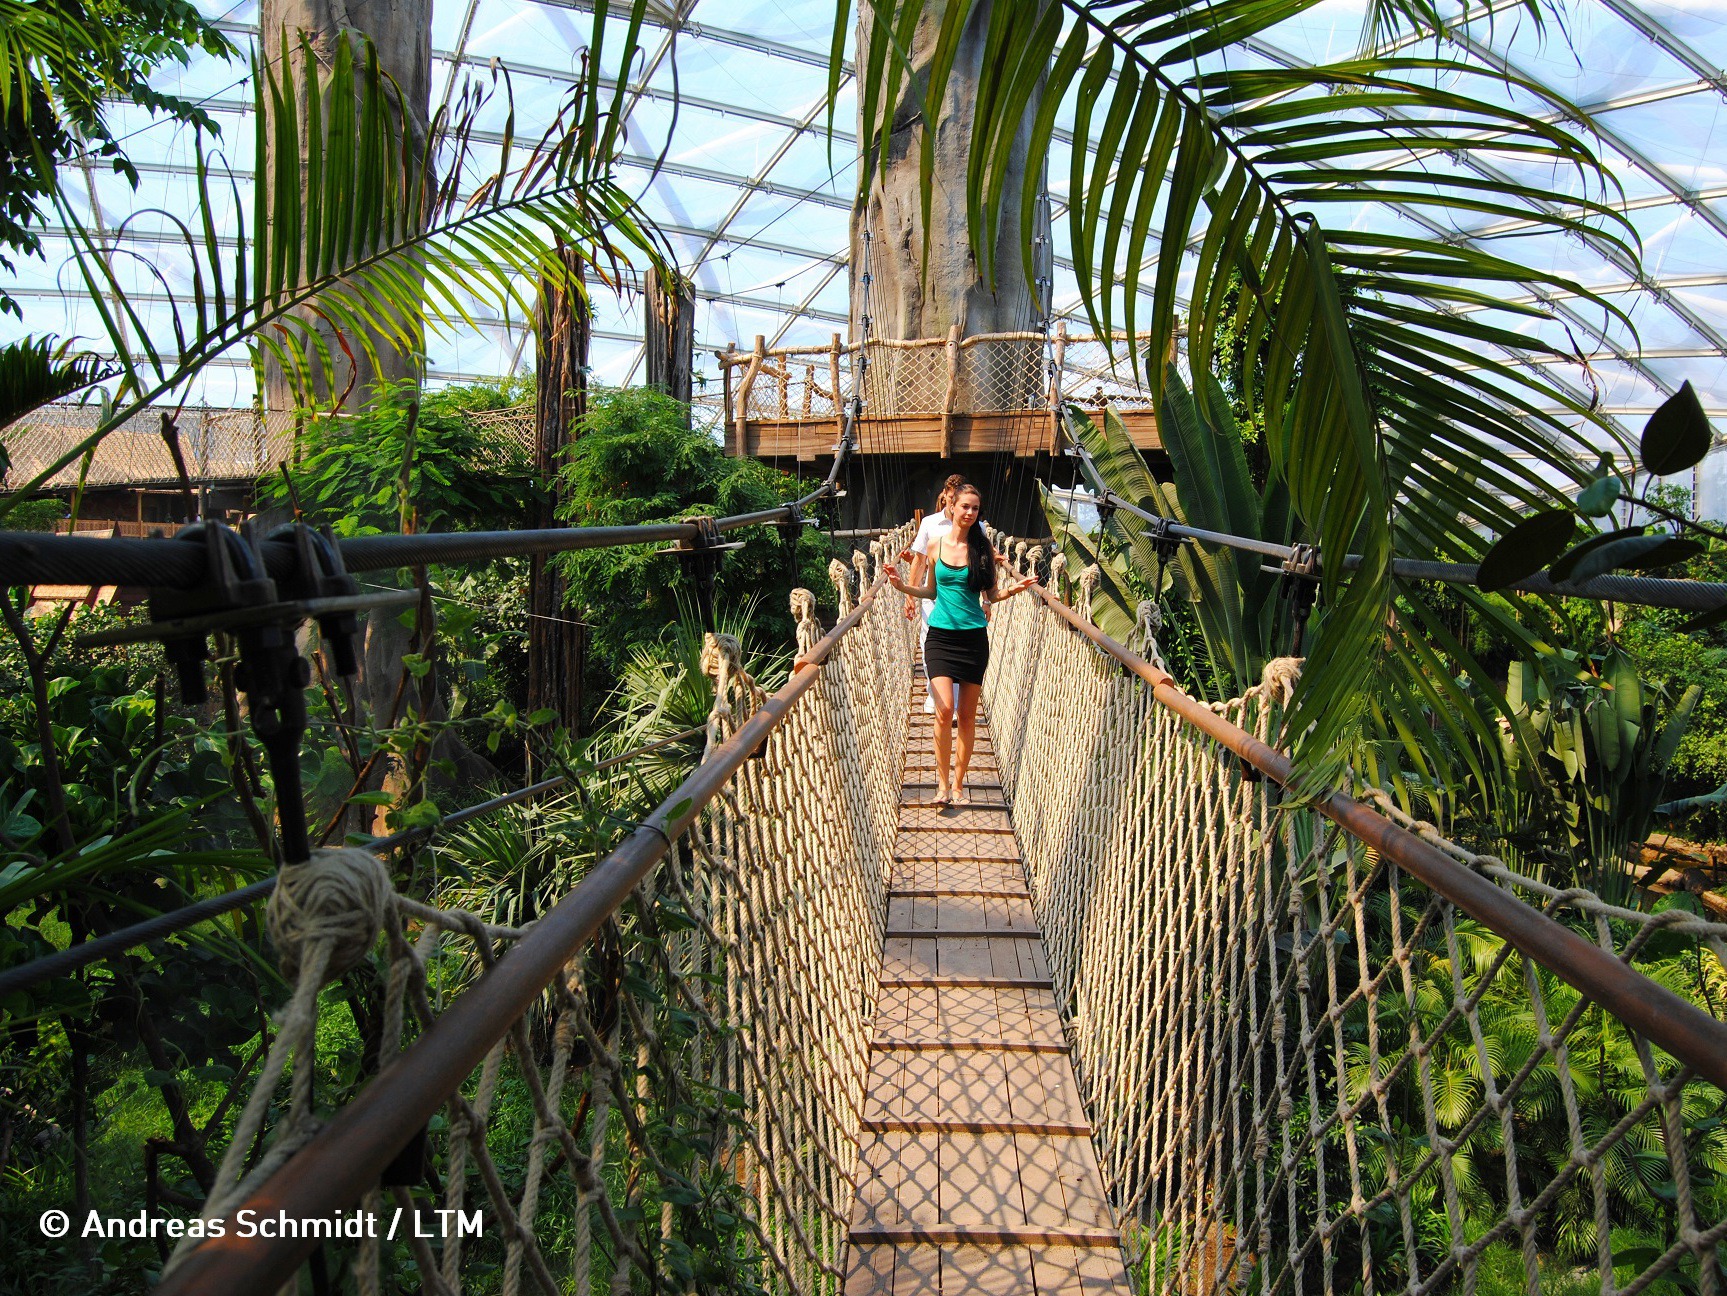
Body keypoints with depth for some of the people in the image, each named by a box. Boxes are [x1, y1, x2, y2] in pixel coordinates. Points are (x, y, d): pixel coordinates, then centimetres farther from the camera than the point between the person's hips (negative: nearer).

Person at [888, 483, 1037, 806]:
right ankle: (943, 781, 2)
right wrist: (903, 586, -2)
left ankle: (958, 783, 19)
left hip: (974, 637, 1)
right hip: (940, 636, 0)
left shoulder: (983, 549, 3)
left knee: (967, 715, 5)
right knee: (944, 711, -14)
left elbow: (991, 595, 6)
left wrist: (1011, 590, -14)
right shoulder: (936, 547, 4)